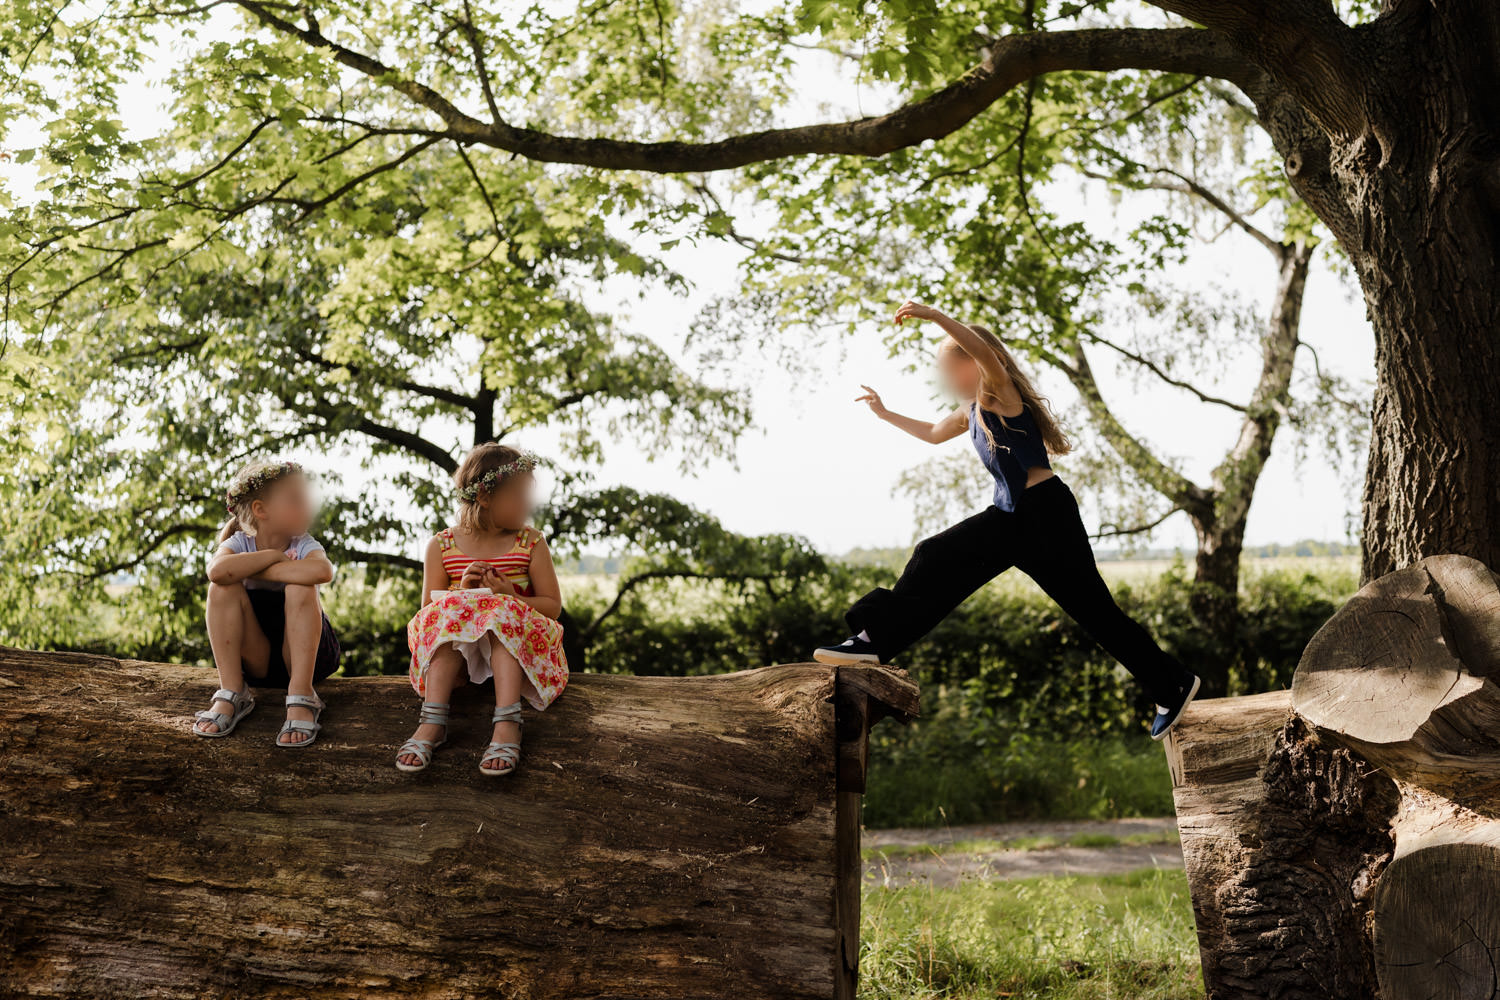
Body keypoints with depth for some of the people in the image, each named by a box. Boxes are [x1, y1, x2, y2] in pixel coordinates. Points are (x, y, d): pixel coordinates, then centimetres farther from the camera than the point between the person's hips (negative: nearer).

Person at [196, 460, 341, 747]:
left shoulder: (304, 545, -11)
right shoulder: (239, 544, -7)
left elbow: (323, 571, -39)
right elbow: (218, 570, -34)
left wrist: (255, 572, -29)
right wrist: (274, 555, -23)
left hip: (309, 655, -1)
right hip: (256, 660, 1)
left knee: (300, 588, -28)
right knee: (223, 588, -21)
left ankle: (301, 699, -27)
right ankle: (230, 694, -19)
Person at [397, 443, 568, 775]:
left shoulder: (531, 543, 6)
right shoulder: (442, 546, 6)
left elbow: (553, 606, 2)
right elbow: (429, 608, 3)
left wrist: (511, 598, -17)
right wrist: (462, 591, -17)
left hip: (516, 644, -1)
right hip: (452, 648, 1)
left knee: (503, 613, -32)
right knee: (448, 612, -29)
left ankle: (506, 725, -49)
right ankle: (433, 721, -43)